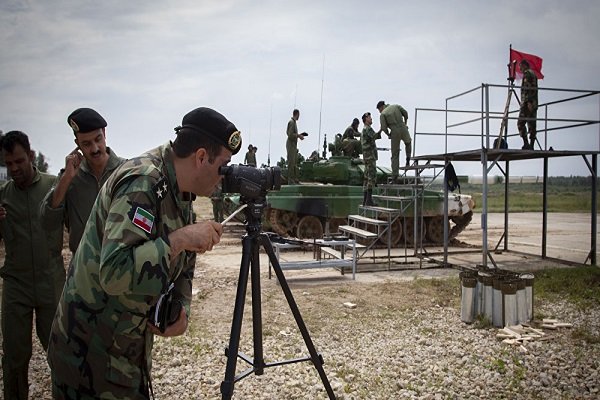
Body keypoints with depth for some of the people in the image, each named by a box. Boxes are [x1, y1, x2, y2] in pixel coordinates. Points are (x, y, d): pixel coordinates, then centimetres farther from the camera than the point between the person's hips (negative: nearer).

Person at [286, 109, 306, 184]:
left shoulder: (294, 122, 17)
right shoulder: (291, 122, -13)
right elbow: (290, 135, -21)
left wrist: (299, 135, 14)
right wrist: (299, 136, -13)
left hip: (294, 145, 10)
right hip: (291, 145, -10)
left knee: (295, 164, 12)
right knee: (291, 163, -9)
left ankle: (295, 180, 17)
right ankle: (290, 181, -7)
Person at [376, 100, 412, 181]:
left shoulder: (383, 114, 0)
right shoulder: (396, 106, 10)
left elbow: (384, 127, -9)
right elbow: (405, 113, 7)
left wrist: (388, 134, 9)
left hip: (395, 132, -2)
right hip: (403, 128, 2)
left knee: (395, 155, 5)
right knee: (408, 142, 36)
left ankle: (395, 175, 3)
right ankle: (408, 158, 13)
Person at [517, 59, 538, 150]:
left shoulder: (527, 73, -4)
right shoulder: (534, 74, 25)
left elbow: (528, 88, -16)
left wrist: (528, 102, -24)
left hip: (527, 103, -9)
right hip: (534, 103, 9)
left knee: (520, 123, -10)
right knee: (532, 125, 5)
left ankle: (526, 144, -18)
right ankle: (531, 145, 2)